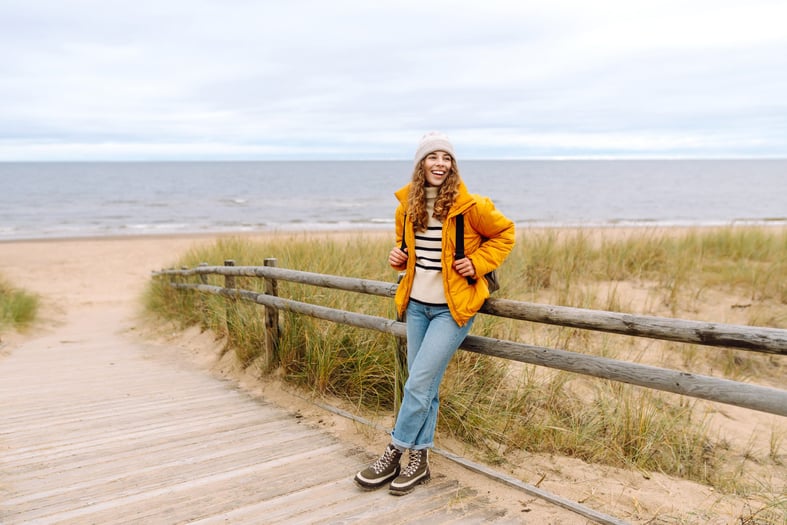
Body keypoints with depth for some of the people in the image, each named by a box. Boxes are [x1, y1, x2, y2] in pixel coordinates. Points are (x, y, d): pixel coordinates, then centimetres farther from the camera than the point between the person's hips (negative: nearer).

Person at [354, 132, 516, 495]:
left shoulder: (469, 206, -12)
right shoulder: (406, 207, 3)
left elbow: (504, 234, 2)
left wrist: (477, 262, -11)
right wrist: (398, 257, -1)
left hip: (452, 308, -5)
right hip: (417, 304, 5)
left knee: (418, 383, -8)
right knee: (424, 385, 11)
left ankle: (394, 455, 9)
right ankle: (419, 460, 22)